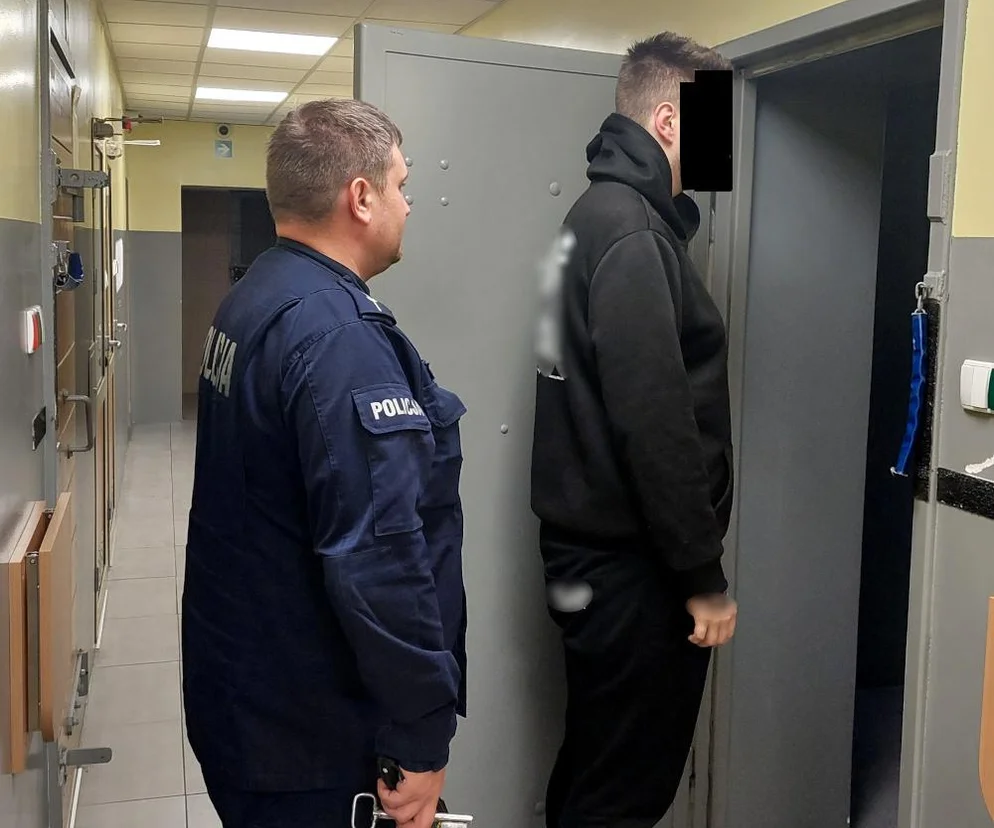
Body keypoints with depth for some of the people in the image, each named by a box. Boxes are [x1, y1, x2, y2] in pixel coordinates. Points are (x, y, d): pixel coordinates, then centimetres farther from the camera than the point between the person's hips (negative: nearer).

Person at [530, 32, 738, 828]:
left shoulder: (604, 213, 13)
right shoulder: (631, 234, -19)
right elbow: (654, 424, -22)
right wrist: (703, 574, -17)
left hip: (598, 547, 10)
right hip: (630, 561, -10)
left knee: (596, 764, 22)